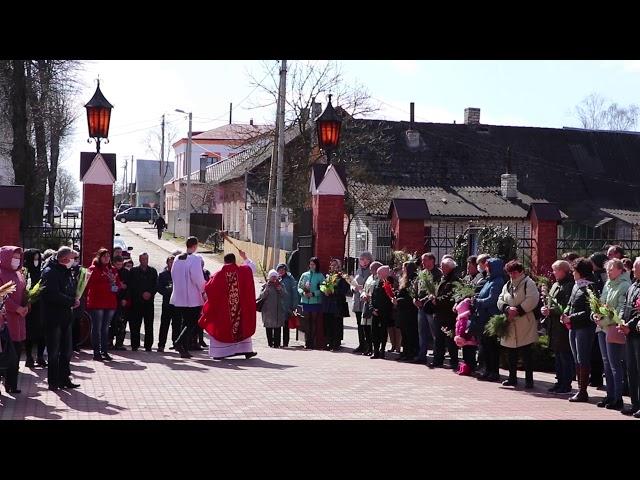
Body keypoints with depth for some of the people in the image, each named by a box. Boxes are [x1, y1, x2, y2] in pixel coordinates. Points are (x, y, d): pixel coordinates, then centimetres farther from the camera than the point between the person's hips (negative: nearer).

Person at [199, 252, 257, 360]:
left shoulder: (219, 274, -7)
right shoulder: (243, 271, -3)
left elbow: (208, 288, -5)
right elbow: (251, 266, 17)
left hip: (222, 310, -1)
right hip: (240, 308, 1)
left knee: (221, 328, 10)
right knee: (244, 326, 17)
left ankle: (218, 352, 6)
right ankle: (246, 350, 14)